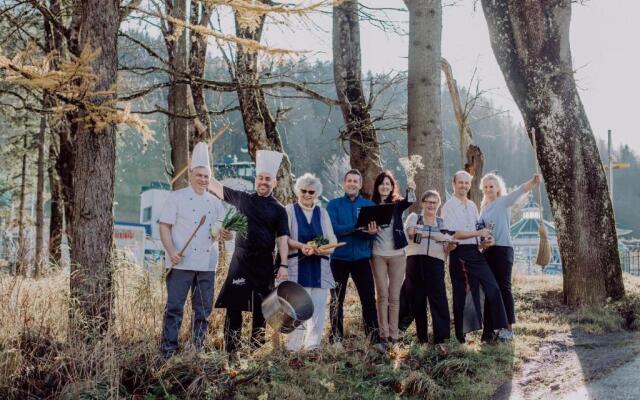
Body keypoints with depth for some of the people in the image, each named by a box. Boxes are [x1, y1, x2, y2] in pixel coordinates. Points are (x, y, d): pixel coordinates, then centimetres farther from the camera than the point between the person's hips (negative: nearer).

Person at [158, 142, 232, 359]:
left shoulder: (215, 202, 15)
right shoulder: (176, 198, 1)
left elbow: (220, 230, 18)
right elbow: (165, 226, -4)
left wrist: (223, 234, -7)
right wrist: (171, 251, -17)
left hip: (207, 263, 5)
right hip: (181, 262, -5)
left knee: (204, 308, 9)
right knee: (175, 307, -6)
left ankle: (198, 347, 20)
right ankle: (168, 350, -1)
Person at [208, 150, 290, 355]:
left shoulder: (278, 209, 3)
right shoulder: (243, 199, 6)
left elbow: (282, 238, -3)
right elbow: (215, 186, 11)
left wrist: (283, 265, -12)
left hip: (264, 263, 0)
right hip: (240, 261, 0)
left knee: (260, 308, 6)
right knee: (234, 305, -3)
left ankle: (257, 348, 16)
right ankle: (231, 350, 2)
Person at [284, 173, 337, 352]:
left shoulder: (322, 213, 17)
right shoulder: (289, 211, 7)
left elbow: (332, 240, 11)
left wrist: (323, 250, -12)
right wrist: (302, 246, -20)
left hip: (319, 266, 3)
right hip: (297, 266, -3)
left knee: (318, 306, 0)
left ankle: (312, 346, 6)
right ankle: (293, 347, -3)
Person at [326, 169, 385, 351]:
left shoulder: (368, 205, 8)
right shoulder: (334, 204, 2)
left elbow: (374, 229, 0)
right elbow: (333, 229, -12)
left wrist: (372, 231, -25)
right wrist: (357, 227, -21)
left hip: (361, 257, 1)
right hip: (339, 258, -1)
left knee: (369, 298, -2)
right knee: (337, 300, 7)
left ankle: (374, 338, 2)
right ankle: (335, 339, 16)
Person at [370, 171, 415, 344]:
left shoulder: (397, 204, 3)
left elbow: (409, 202, -19)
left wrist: (411, 190, -39)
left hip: (397, 254, 0)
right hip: (378, 255, 0)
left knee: (394, 296, 4)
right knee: (382, 296, 2)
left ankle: (393, 334, 8)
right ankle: (383, 333, 5)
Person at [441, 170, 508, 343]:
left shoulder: (472, 206, 17)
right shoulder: (449, 206, -5)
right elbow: (454, 233, -15)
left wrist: (484, 242, 0)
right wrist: (479, 233, -13)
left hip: (475, 252, 6)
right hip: (459, 253, -6)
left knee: (493, 288, -1)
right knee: (462, 294, -1)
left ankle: (499, 326, 5)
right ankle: (462, 335, 9)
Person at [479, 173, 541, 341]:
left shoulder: (504, 201, -2)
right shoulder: (483, 207, 18)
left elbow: (519, 191, -19)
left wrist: (532, 182, -38)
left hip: (503, 248, -6)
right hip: (487, 250, 6)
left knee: (504, 287, -5)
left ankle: (508, 327, 0)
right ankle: (489, 328, 10)